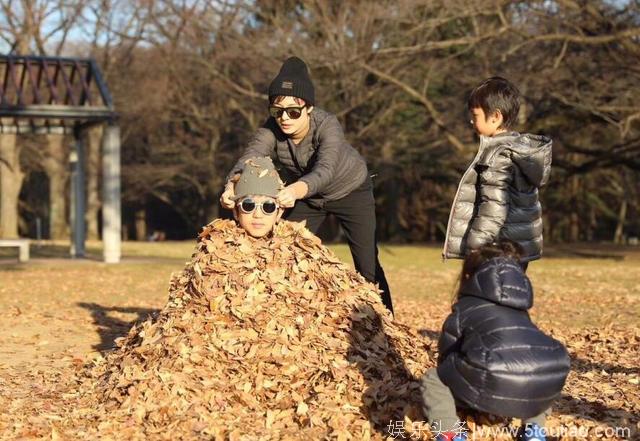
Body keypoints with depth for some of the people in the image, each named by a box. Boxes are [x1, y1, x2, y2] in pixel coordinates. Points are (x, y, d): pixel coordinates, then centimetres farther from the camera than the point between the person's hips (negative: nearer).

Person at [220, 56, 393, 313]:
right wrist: (232, 187, -66)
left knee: (368, 267, -7)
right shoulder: (271, 131, -26)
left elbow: (325, 169, -52)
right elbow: (247, 160, -43)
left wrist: (296, 190, -73)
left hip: (350, 190, -4)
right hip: (304, 197, 4)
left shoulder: (327, 125, -36)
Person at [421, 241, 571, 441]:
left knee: (433, 380, 21)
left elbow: (445, 358, 34)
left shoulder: (462, 310, 25)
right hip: (549, 382, 4)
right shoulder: (520, 310, 37)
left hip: (498, 383, -4)